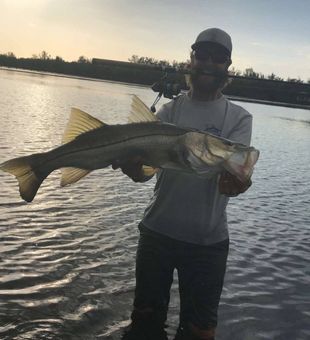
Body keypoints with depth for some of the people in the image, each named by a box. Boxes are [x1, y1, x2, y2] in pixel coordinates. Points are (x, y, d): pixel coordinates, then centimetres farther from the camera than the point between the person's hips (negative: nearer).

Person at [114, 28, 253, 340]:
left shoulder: (238, 118, -1)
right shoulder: (170, 110, 3)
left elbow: (234, 170, -17)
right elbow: (143, 170, -9)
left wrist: (235, 182, -41)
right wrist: (132, 166, -34)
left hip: (208, 241, -1)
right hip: (157, 232, 2)